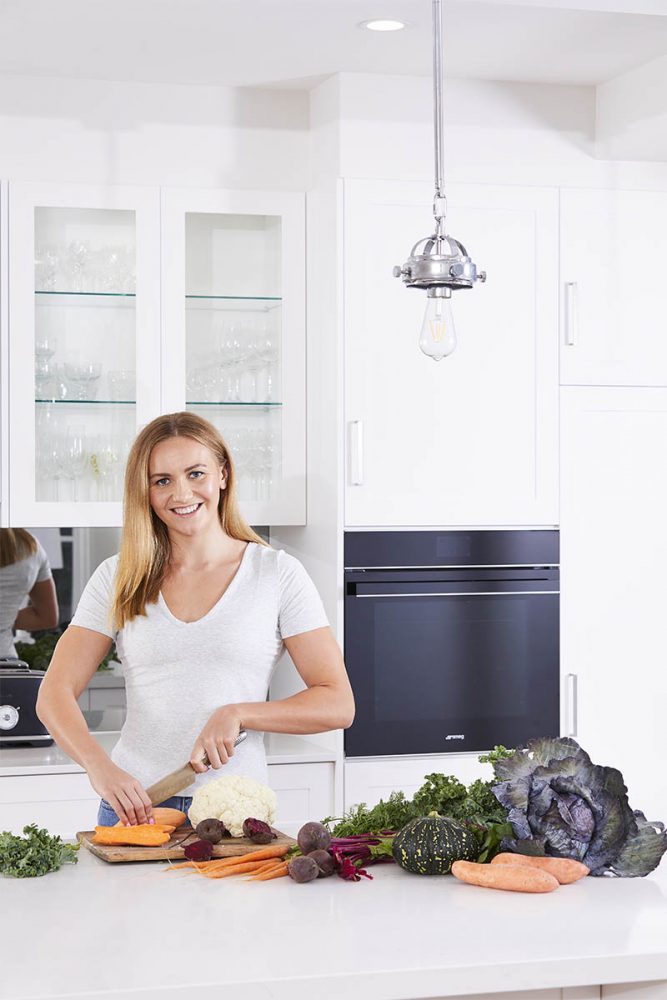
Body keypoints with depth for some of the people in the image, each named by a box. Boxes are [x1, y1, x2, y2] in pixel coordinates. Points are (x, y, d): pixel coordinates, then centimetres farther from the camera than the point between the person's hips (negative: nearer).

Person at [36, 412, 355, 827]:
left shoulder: (278, 574, 2)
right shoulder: (117, 578, 8)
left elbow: (338, 705, 0)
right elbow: (55, 693, 1)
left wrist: (239, 714, -14)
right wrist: (101, 767, -18)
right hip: (133, 802, 2)